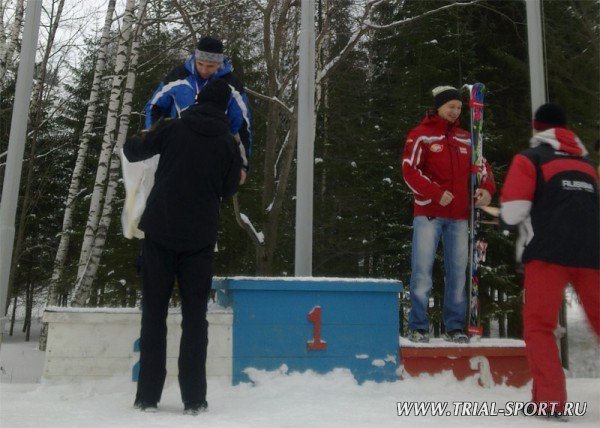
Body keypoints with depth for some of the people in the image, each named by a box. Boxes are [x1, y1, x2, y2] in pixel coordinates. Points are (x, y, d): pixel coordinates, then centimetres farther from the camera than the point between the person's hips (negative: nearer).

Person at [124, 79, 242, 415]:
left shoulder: (175, 129, 2)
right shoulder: (228, 143, 3)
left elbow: (134, 152, 11)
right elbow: (229, 190, 10)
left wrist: (135, 141, 33)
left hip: (161, 232, 0)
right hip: (200, 237, 0)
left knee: (154, 312, 6)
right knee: (195, 315, 5)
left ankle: (148, 396, 6)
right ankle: (194, 398, 2)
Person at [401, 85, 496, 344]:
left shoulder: (466, 139, 15)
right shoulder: (421, 136, 1)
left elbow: (482, 167, 18)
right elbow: (409, 170, -8)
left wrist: (487, 189, -3)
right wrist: (436, 194, -18)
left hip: (459, 216, 4)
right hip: (428, 214, -4)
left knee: (458, 271, 6)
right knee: (422, 271, -4)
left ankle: (454, 327, 15)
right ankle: (418, 327, 4)